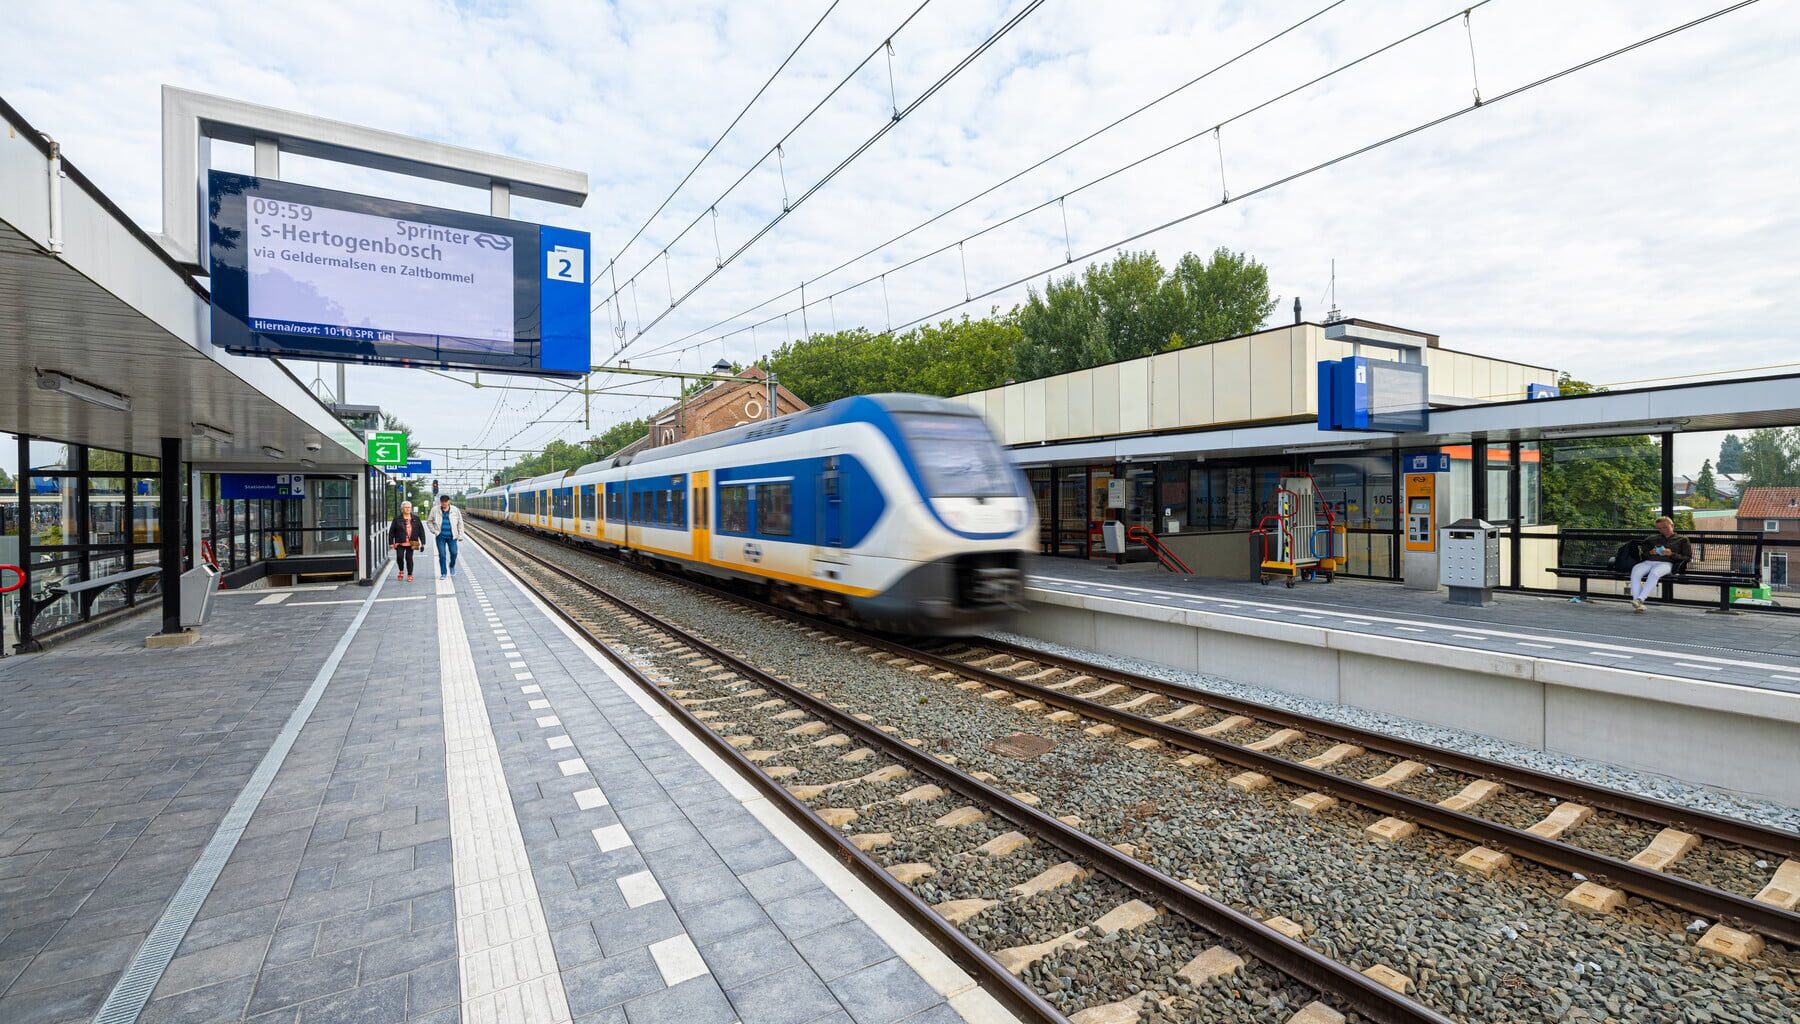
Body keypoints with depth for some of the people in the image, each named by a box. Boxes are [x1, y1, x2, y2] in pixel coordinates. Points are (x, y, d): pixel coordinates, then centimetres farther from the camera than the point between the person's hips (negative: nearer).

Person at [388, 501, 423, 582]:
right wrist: (391, 543, 0)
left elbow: (421, 531, 8)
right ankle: (401, 571, 17)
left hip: (411, 543, 0)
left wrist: (422, 543, 3)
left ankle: (410, 575, 12)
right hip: (400, 543, 0)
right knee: (399, 557, -10)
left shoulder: (416, 519, 7)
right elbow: (391, 532, 5)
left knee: (409, 558, 0)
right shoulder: (397, 519, 4)